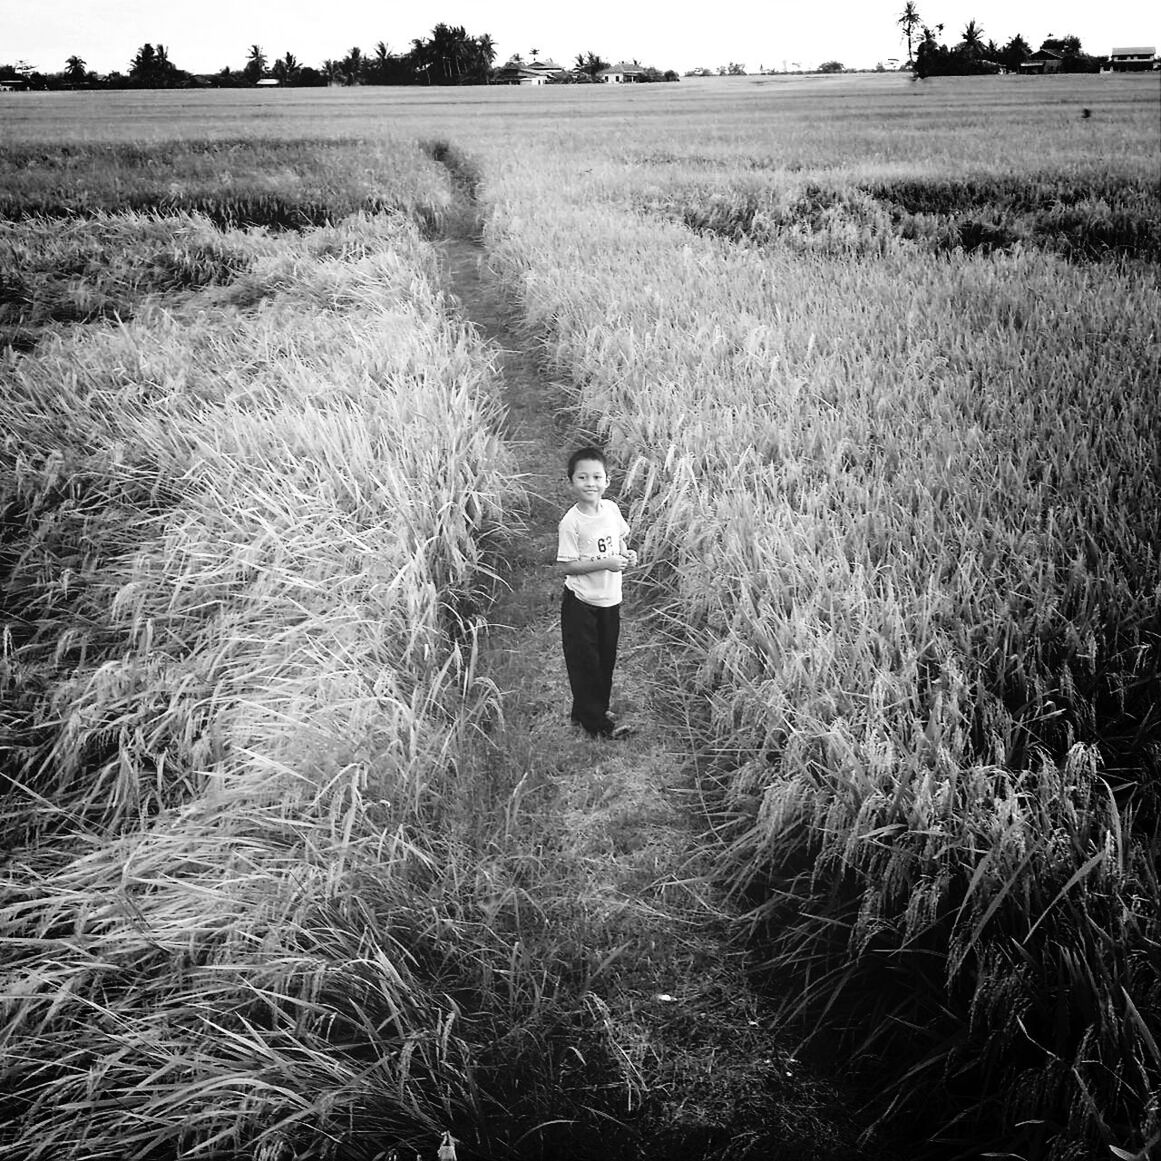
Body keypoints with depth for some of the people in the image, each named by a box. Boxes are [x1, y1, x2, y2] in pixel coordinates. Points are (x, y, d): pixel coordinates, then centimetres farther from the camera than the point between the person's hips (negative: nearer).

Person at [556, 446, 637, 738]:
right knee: (585, 661, 2)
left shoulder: (611, 509, -1)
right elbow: (566, 565, -18)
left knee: (606, 657, 15)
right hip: (581, 602, -6)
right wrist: (605, 563, -23)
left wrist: (627, 553, -4)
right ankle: (594, 721, 14)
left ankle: (596, 709, 33)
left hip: (610, 599, 6)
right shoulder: (571, 522, -18)